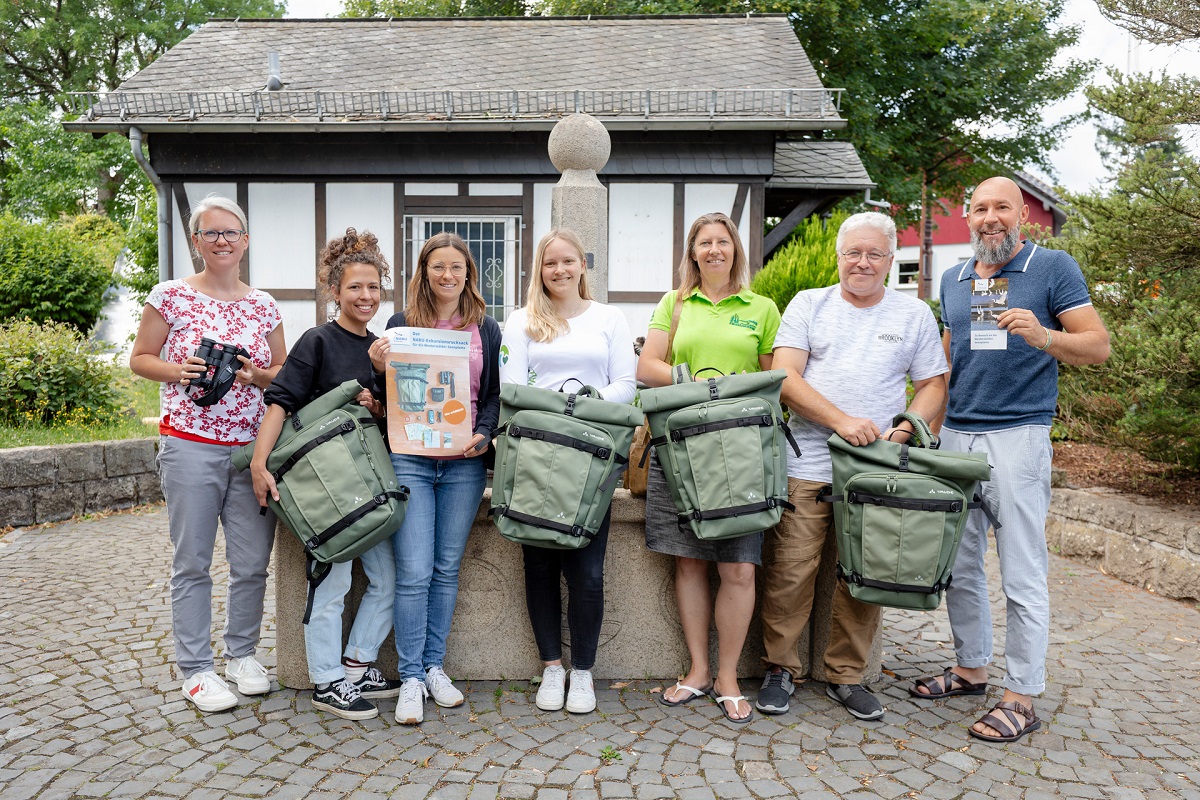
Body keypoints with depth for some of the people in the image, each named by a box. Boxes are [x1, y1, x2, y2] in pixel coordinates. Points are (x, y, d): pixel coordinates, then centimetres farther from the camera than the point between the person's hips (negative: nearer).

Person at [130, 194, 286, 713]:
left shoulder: (263, 305, 10)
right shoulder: (171, 296, 1)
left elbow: (284, 370, 15)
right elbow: (139, 359, 5)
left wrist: (258, 375, -6)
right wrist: (178, 371, -14)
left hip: (253, 446, 3)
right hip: (190, 446, -3)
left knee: (253, 561, 7)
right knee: (192, 562, 3)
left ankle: (242, 654, 26)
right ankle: (196, 670, 16)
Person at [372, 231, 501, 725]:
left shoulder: (486, 329, 10)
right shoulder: (401, 324, 6)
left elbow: (496, 394, 9)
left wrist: (483, 435, -8)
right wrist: (379, 368, -12)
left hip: (463, 462, 2)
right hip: (410, 457, -1)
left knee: (447, 569, 9)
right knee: (413, 572, -5)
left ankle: (434, 666, 23)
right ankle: (411, 677, 8)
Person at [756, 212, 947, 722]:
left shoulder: (915, 315, 13)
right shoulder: (808, 305, 8)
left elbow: (933, 385, 11)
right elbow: (785, 378, -3)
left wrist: (902, 432, -9)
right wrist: (842, 420, -15)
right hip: (806, 466, -1)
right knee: (791, 572, -2)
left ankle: (846, 676, 23)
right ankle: (779, 669, 16)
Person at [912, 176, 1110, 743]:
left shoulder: (1054, 268, 0)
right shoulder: (953, 280, 16)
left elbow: (1098, 345, -5)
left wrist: (1043, 337, -23)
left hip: (1018, 435, -5)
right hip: (955, 435, 6)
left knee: (1022, 574, -2)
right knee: (958, 565, 11)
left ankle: (1021, 697, 9)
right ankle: (971, 667, 27)